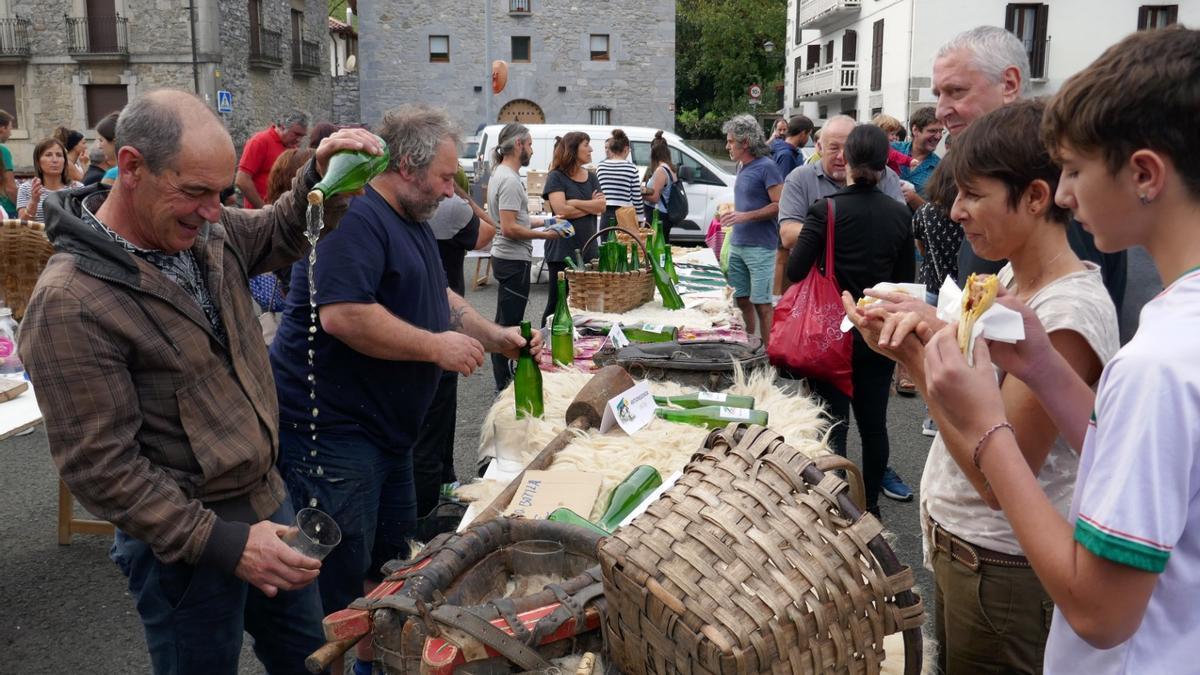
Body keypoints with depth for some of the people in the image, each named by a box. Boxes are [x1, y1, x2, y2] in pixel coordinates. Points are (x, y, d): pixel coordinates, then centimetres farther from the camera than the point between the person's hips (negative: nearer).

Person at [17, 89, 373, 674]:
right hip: (186, 543, -7)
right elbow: (99, 467, -22)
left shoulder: (206, 231, -2)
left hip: (266, 499, 7)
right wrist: (223, 543, -25)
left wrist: (319, 175, -4)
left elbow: (280, 234, 18)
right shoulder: (68, 304, -24)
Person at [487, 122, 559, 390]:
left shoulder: (500, 174, 13)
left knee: (504, 322, 17)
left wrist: (544, 220, 19)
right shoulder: (510, 180, -20)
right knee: (509, 323, -5)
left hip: (507, 258, 11)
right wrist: (543, 235, -16)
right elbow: (509, 228, -25)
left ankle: (504, 378, 27)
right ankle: (505, 381, 1)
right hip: (514, 260, -11)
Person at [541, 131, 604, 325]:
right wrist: (591, 206, -5)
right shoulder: (556, 177, -3)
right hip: (562, 252, -5)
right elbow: (561, 210, -16)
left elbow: (602, 207, 0)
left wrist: (574, 203, -11)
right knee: (556, 304, 1)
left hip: (588, 249, 5)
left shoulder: (591, 177, 14)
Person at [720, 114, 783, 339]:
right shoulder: (742, 167, 15)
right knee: (741, 300, 11)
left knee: (761, 304, -4)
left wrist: (745, 216, -20)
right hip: (737, 245, 8)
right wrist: (732, 213, 12)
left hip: (760, 247, -8)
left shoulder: (766, 166, -10)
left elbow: (779, 205, -15)